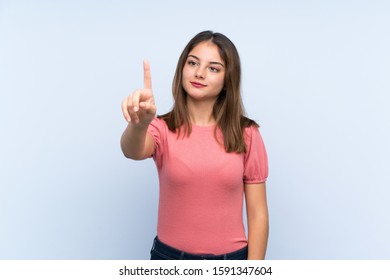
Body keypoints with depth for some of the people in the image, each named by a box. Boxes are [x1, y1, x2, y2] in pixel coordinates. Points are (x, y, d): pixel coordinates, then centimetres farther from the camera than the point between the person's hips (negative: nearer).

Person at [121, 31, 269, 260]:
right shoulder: (163, 129, -7)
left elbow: (258, 214, -5)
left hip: (230, 257, 0)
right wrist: (139, 124, -50)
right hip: (169, 255, 0)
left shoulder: (246, 134, -7)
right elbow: (134, 151, -30)